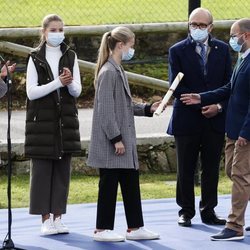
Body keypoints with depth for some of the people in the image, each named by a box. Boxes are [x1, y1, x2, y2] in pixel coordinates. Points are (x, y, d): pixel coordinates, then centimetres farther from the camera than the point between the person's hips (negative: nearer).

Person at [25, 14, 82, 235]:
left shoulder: (70, 57, 8)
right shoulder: (36, 58, 0)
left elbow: (77, 91, 5)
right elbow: (32, 92, -7)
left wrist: (70, 82, -17)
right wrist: (58, 83, -17)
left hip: (65, 120, 3)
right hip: (42, 120, -3)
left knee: (62, 169, 3)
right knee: (42, 169, -3)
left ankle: (58, 217, 9)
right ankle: (46, 219, 1)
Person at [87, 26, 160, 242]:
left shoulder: (118, 71, 14)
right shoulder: (108, 72, -16)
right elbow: (105, 109, -19)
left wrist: (147, 109, 12)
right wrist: (116, 139, -20)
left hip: (123, 139, 10)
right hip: (110, 143, -10)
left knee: (131, 182, 11)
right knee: (109, 184, -2)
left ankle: (135, 228, 16)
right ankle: (102, 230, 6)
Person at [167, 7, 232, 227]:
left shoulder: (222, 49, 6)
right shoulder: (178, 51, -2)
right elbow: (176, 87, -8)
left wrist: (219, 106, -10)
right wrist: (201, 104, -14)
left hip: (216, 119, 2)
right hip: (187, 119, -2)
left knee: (211, 169, 7)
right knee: (186, 170, 5)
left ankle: (208, 211, 15)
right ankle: (186, 211, 14)